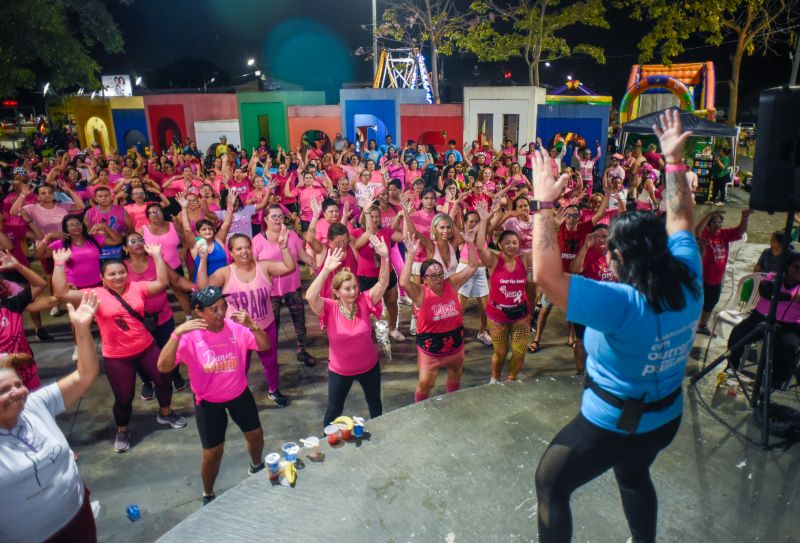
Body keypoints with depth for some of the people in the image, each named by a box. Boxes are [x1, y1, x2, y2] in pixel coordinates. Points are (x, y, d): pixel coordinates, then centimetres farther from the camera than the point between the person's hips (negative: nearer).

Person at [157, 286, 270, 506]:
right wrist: (177, 334, -44)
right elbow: (163, 367, -32)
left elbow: (265, 346, -18)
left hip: (239, 393, 3)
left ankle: (256, 466, 54)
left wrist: (251, 325, -36)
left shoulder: (236, 327, -17)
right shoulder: (189, 336, -22)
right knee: (212, 453, 5)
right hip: (208, 401, -2)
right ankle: (208, 495, 35)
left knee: (255, 434, 20)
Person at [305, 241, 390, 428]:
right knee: (334, 410, 19)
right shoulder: (330, 308, -22)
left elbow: (383, 283, -26)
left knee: (375, 404, 27)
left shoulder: (364, 302, -17)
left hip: (369, 366, 2)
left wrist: (385, 258, -42)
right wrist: (326, 270, -50)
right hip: (339, 370, -2)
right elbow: (310, 297, -41)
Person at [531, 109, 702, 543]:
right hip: (665, 416, 8)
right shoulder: (687, 282, -13)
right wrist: (674, 160, 6)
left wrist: (544, 204, -34)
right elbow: (681, 221, 3)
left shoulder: (623, 304, -35)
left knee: (550, 484, 14)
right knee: (634, 476, 37)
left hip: (612, 422, -8)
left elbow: (545, 275, -41)